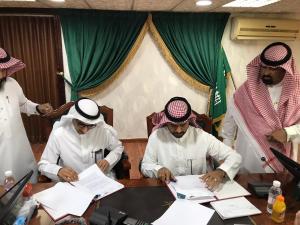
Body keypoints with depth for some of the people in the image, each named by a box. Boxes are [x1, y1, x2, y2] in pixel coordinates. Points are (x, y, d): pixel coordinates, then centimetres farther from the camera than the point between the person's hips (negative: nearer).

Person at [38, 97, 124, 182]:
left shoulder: (102, 129, -10)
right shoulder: (58, 134, -13)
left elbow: (118, 147, 7)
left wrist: (108, 161, -11)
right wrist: (59, 171, -24)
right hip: (71, 183, 0)